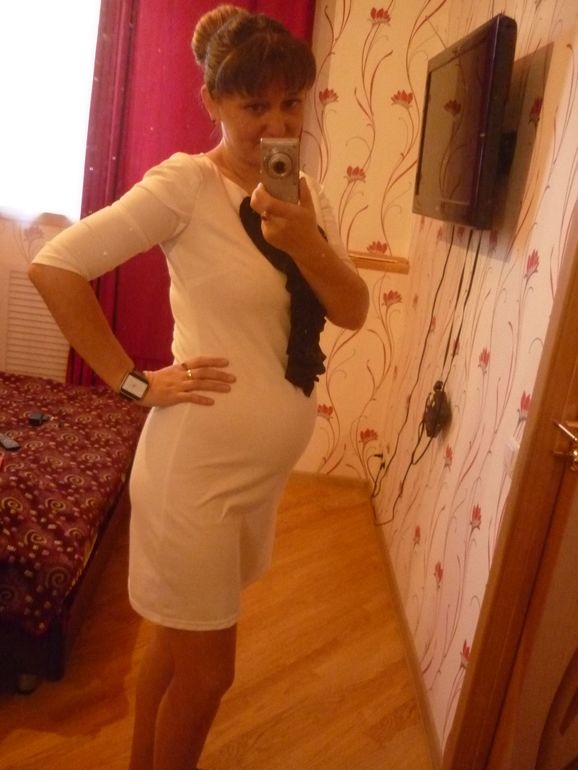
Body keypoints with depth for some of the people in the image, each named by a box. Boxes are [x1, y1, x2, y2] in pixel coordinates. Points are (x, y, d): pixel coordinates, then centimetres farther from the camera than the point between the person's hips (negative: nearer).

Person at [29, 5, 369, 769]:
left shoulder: (305, 194, 7)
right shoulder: (186, 183, -13)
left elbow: (353, 312, 0)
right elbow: (55, 266, -16)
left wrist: (305, 242, -17)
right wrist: (134, 382, -17)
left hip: (263, 467, 7)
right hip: (199, 466, -7)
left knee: (178, 638, 25)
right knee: (207, 669, 10)